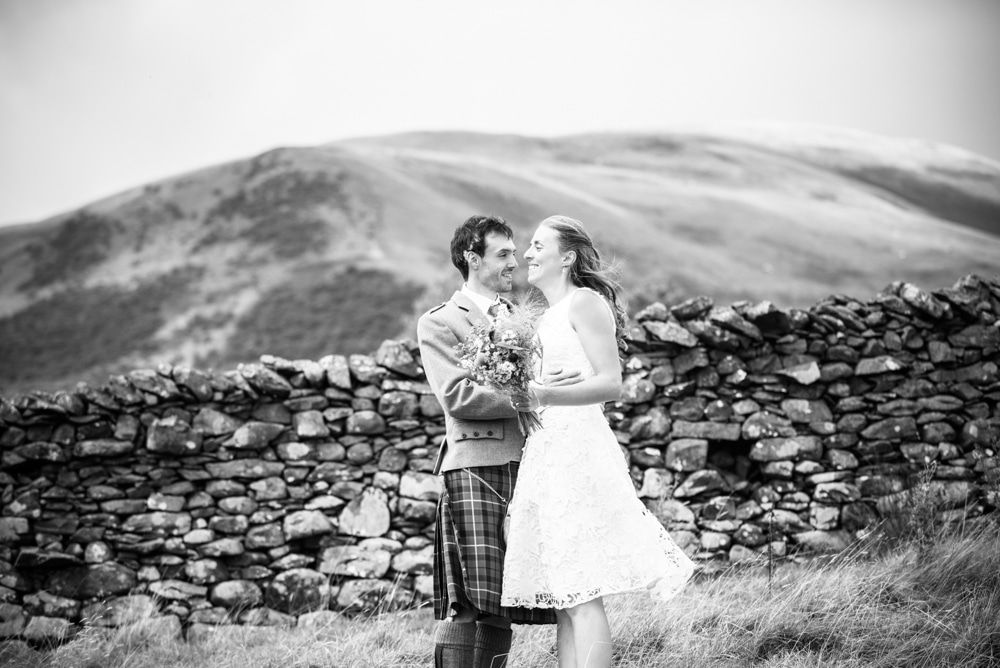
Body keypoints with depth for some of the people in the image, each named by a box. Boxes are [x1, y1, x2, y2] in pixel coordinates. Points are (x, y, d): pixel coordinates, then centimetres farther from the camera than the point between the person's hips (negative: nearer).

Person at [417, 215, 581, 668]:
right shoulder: (439, 323, 3)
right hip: (476, 469, -6)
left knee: (500, 603, 3)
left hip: (526, 466, 6)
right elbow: (458, 396, -10)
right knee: (470, 602, -11)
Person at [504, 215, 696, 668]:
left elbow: (611, 384, -13)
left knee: (581, 598, -12)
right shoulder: (547, 318, 22)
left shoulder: (585, 303, -3)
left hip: (578, 453, -9)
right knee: (562, 603, 5)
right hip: (547, 456, 9)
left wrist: (542, 396, -22)